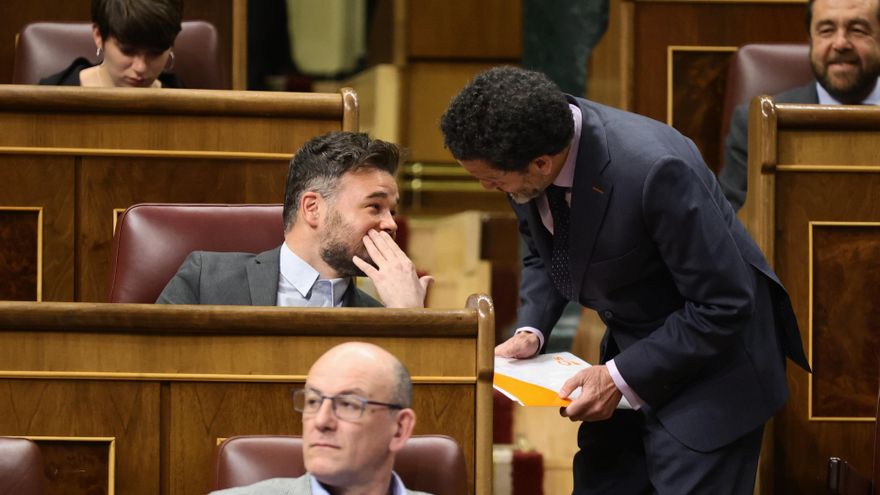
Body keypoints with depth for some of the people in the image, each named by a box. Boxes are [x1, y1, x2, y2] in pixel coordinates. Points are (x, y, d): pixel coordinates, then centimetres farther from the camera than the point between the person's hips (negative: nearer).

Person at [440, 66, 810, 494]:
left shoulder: (652, 169, -33)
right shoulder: (524, 149, -12)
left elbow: (723, 306, -25)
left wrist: (620, 378, -24)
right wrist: (530, 332, -9)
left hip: (710, 363, -7)